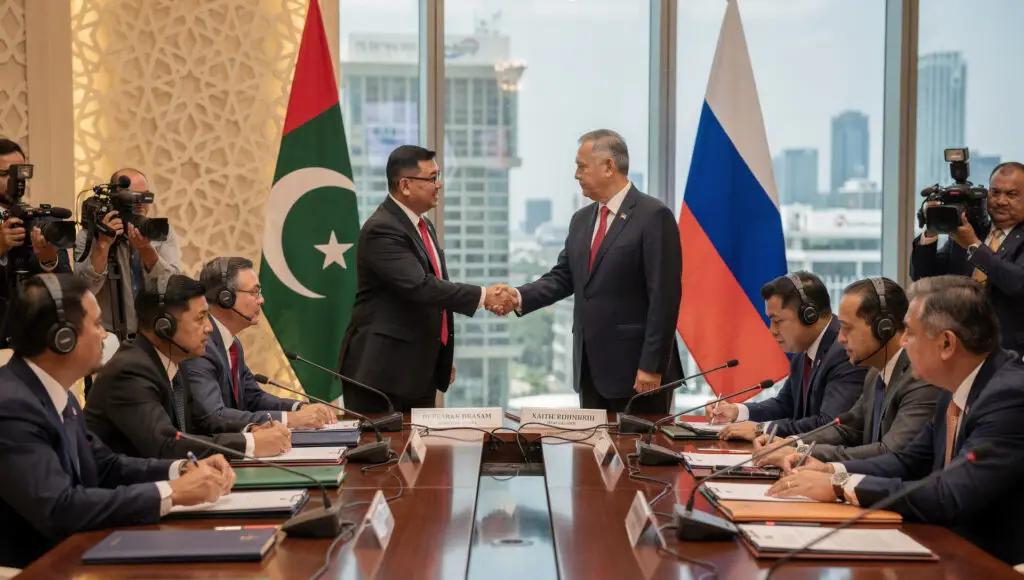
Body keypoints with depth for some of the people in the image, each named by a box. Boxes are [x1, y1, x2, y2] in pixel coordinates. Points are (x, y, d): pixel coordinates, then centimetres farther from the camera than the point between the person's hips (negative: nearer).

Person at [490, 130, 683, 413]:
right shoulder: (582, 219, 14)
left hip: (635, 368, -7)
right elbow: (563, 277, 14)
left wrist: (651, 366, -18)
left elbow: (664, 297, -15)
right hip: (590, 367, 7)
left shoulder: (654, 216, -11)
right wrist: (520, 296, -5)